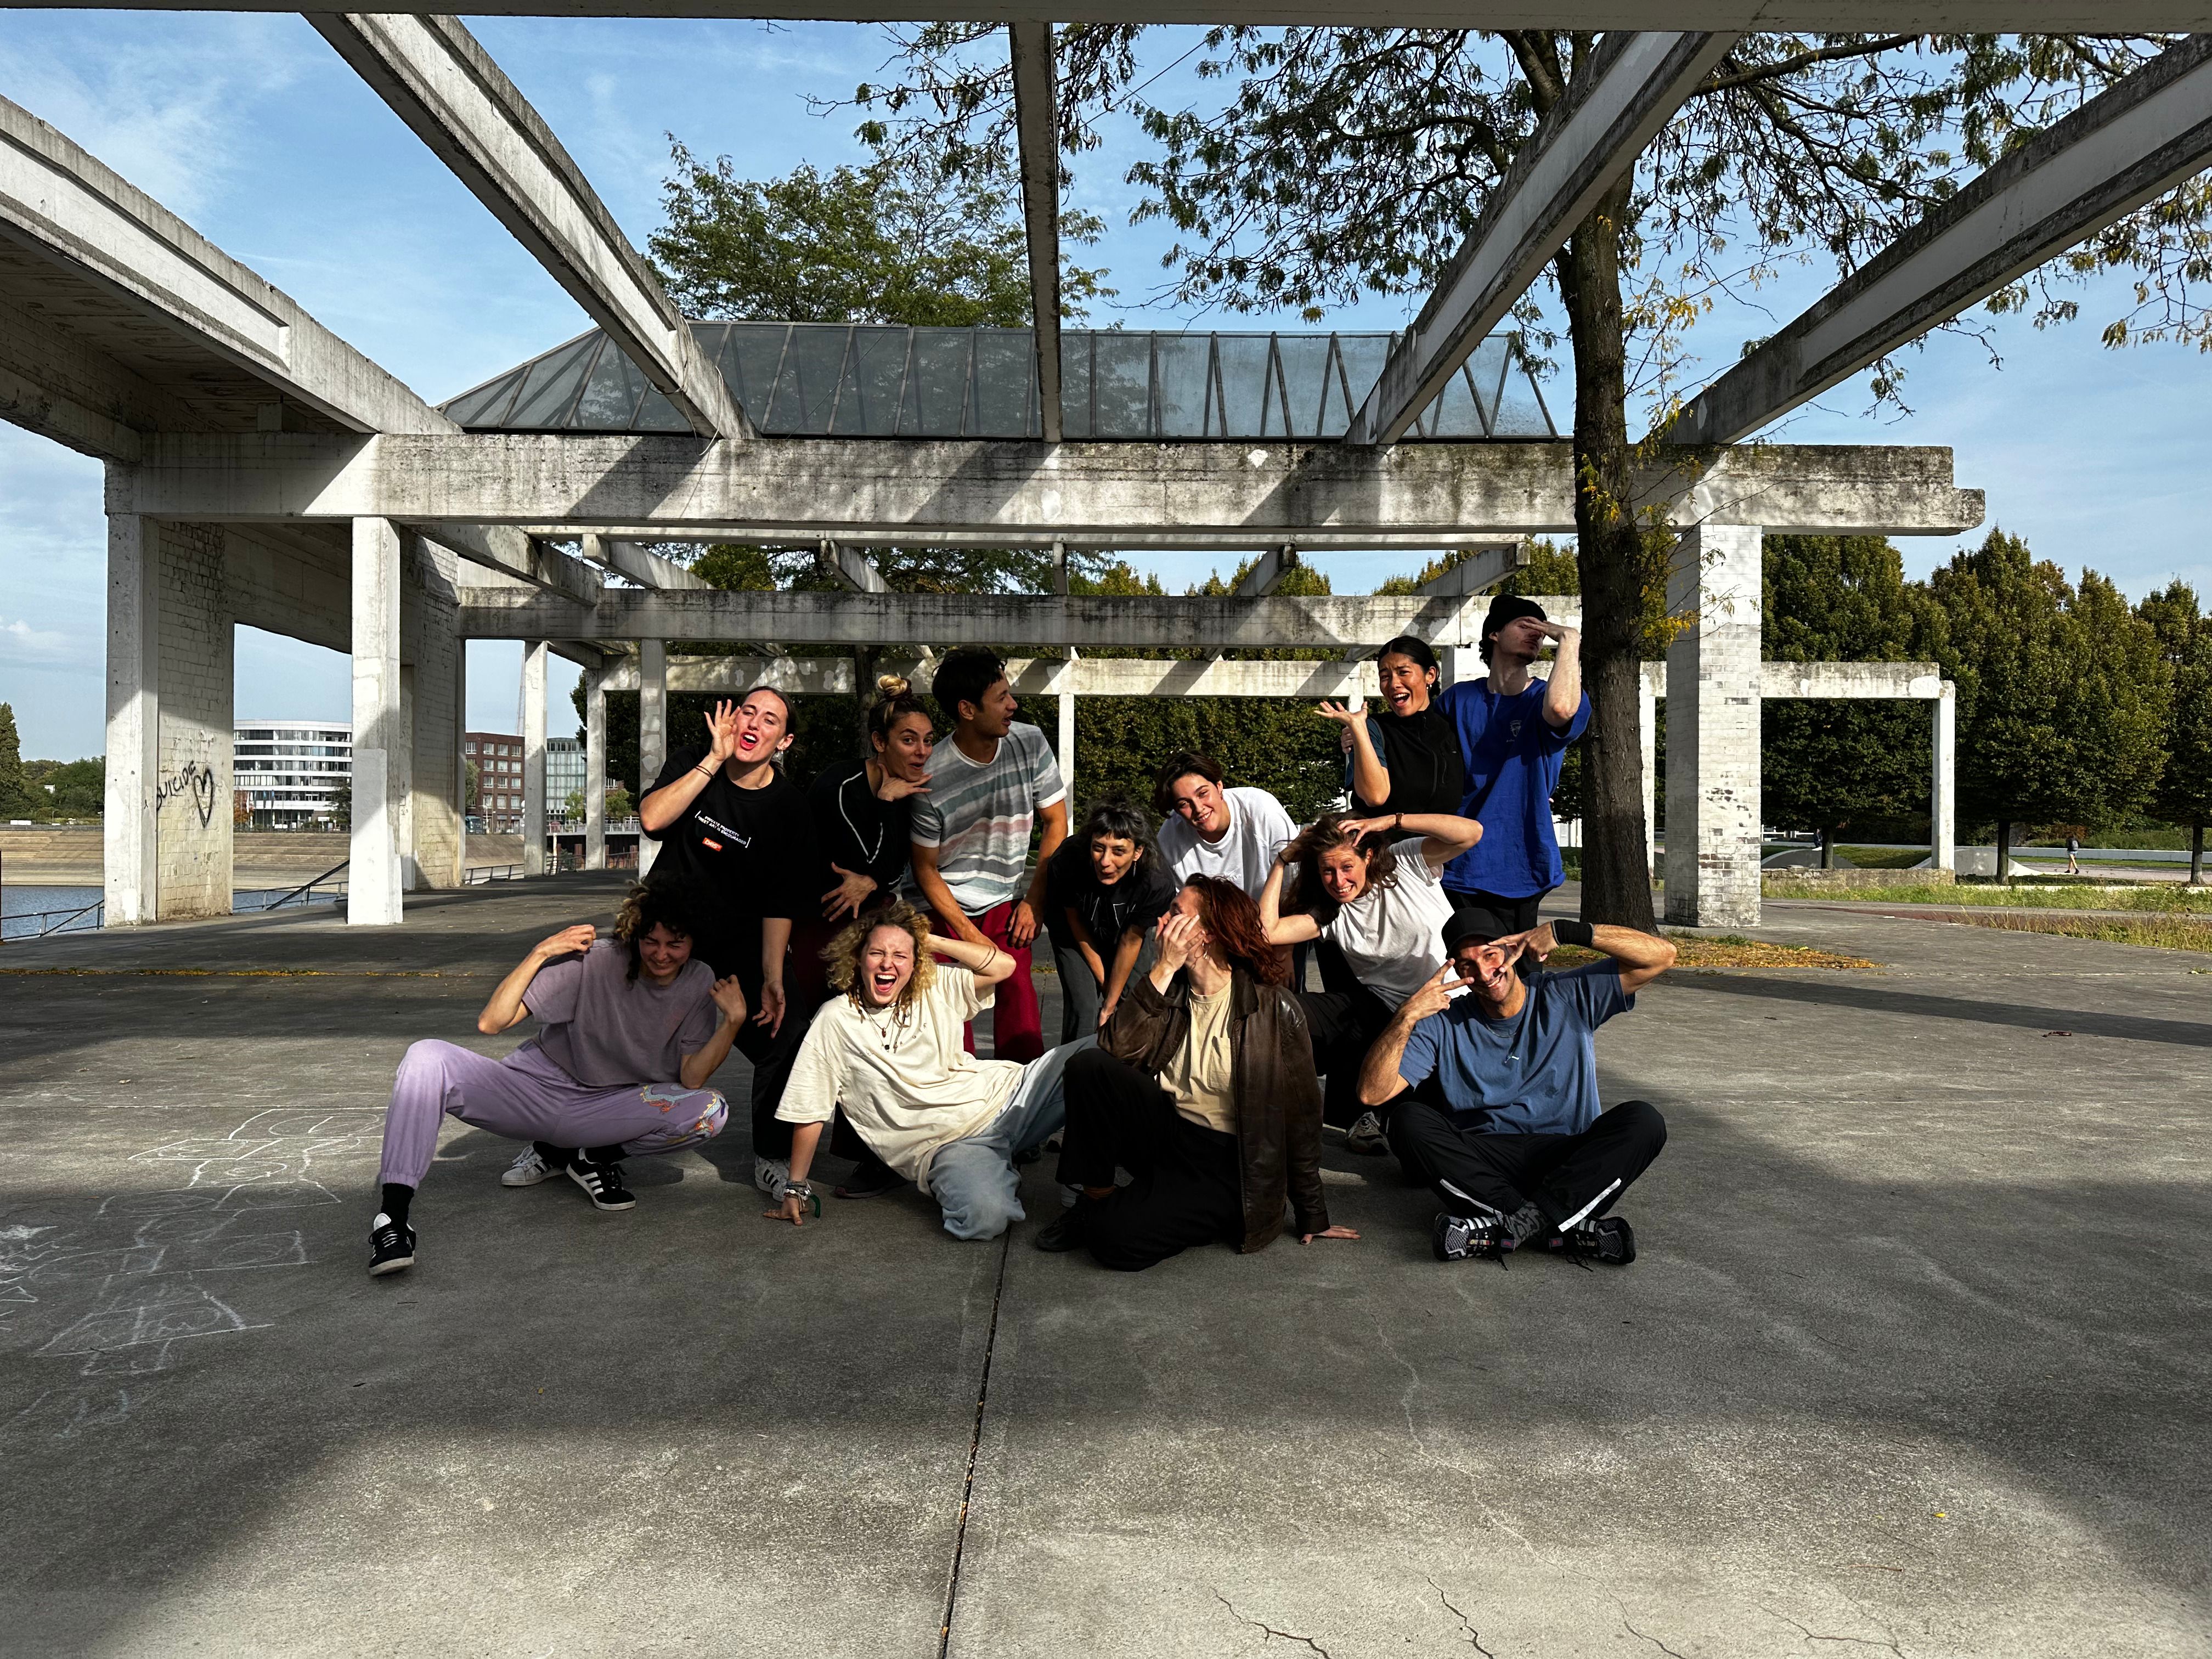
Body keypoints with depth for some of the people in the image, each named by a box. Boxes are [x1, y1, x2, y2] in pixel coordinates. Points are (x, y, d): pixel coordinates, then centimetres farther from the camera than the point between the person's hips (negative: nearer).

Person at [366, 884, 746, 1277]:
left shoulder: (699, 984, -6)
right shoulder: (592, 960, -15)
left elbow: (691, 1079, -11)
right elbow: (490, 1023, -17)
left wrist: (733, 1021, -23)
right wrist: (541, 953, -26)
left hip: (610, 1109, 2)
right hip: (537, 1088, -1)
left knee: (710, 1111, -26)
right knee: (427, 1058, -26)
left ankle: (592, 1157, -4)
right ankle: (394, 1212, -26)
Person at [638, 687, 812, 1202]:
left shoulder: (787, 806, -7)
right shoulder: (691, 766, -3)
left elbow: (780, 902, -8)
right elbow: (651, 818, -23)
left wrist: (772, 979, -17)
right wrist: (714, 761, -25)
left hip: (736, 950, 0)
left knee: (787, 1037, -15)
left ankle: (772, 1160, 4)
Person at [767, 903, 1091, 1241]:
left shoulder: (935, 988, 7)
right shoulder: (835, 1020, -4)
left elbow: (1003, 965, -1)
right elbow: (808, 1111, 0)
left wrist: (930, 940, -3)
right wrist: (796, 1188, 1)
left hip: (1004, 1095, 4)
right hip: (947, 1144, -4)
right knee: (984, 1218, -36)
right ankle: (998, 1183, 0)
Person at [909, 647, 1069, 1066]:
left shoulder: (1030, 742, -7)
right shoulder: (931, 776, -17)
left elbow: (1056, 823, 4)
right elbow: (925, 869, -7)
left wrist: (1034, 902, 0)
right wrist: (969, 934, -11)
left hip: (1007, 905, 3)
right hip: (947, 910, -2)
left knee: (1023, 1037, -6)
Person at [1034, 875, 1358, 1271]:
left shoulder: (1273, 1008, -10)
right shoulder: (1169, 986, 4)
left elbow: (1299, 1117, -5)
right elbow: (1117, 1048, -13)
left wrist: (1313, 1219, 0)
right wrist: (1165, 969, -18)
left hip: (1226, 1164, -5)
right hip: (1165, 1131, 5)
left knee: (1116, 1238, -29)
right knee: (1090, 1065, -21)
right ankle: (1095, 1197, -5)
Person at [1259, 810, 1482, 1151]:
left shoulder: (1406, 862, -4)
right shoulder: (1327, 914, 3)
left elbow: (1471, 832, -18)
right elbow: (1266, 930, -10)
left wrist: (1392, 821, -20)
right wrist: (1282, 862, -2)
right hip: (1382, 1012, 4)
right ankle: (1360, 1112, 2)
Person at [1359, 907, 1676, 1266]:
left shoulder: (1568, 997, 6)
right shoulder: (1443, 1025, 5)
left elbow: (1661, 956, -2)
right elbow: (1372, 1093, -5)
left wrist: (1563, 931, -10)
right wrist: (1406, 1016, -18)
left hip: (1566, 1161, 0)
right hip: (1479, 1164, 0)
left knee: (1643, 1120, -24)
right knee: (1408, 1120, -26)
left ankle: (1521, 1221, -31)